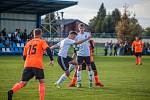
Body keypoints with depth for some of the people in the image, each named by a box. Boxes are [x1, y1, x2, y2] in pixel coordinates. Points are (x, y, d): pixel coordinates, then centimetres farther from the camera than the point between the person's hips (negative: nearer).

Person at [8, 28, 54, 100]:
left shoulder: (28, 43, 23)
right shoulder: (42, 42, 11)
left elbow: (24, 56, 27)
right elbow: (48, 49, -8)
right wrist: (51, 59, -13)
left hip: (27, 65, 3)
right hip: (38, 64, -3)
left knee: (23, 83, 0)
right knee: (41, 82, 11)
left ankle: (11, 91, -25)